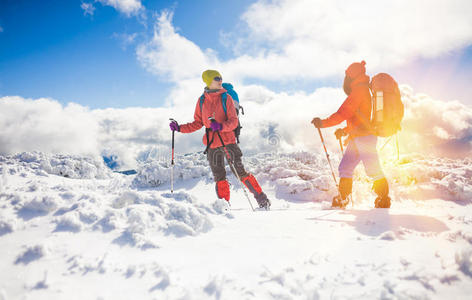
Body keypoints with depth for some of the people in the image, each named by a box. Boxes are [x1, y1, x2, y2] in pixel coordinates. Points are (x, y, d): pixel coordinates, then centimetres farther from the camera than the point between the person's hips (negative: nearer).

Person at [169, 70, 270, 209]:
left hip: (228, 139, -3)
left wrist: (221, 126, -26)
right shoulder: (202, 101, 8)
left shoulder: (226, 98, 0)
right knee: (219, 177, 4)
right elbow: (198, 123, 15)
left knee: (241, 171, -6)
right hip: (212, 143, 3)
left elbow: (233, 121, -7)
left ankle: (262, 199, 6)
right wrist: (180, 128, 5)